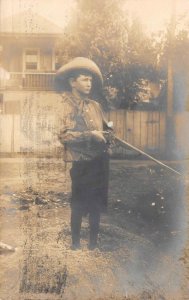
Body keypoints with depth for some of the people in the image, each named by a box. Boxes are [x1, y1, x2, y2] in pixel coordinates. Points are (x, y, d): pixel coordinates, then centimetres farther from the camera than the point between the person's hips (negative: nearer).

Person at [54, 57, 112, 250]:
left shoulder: (95, 105, 13)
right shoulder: (65, 105, -7)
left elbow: (105, 128, 25)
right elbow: (64, 135, -18)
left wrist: (107, 134, 4)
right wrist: (90, 135, -19)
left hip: (100, 161, 6)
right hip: (81, 163, -6)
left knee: (97, 203, 12)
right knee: (79, 205, 2)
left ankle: (94, 241, 26)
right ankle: (75, 243, 19)